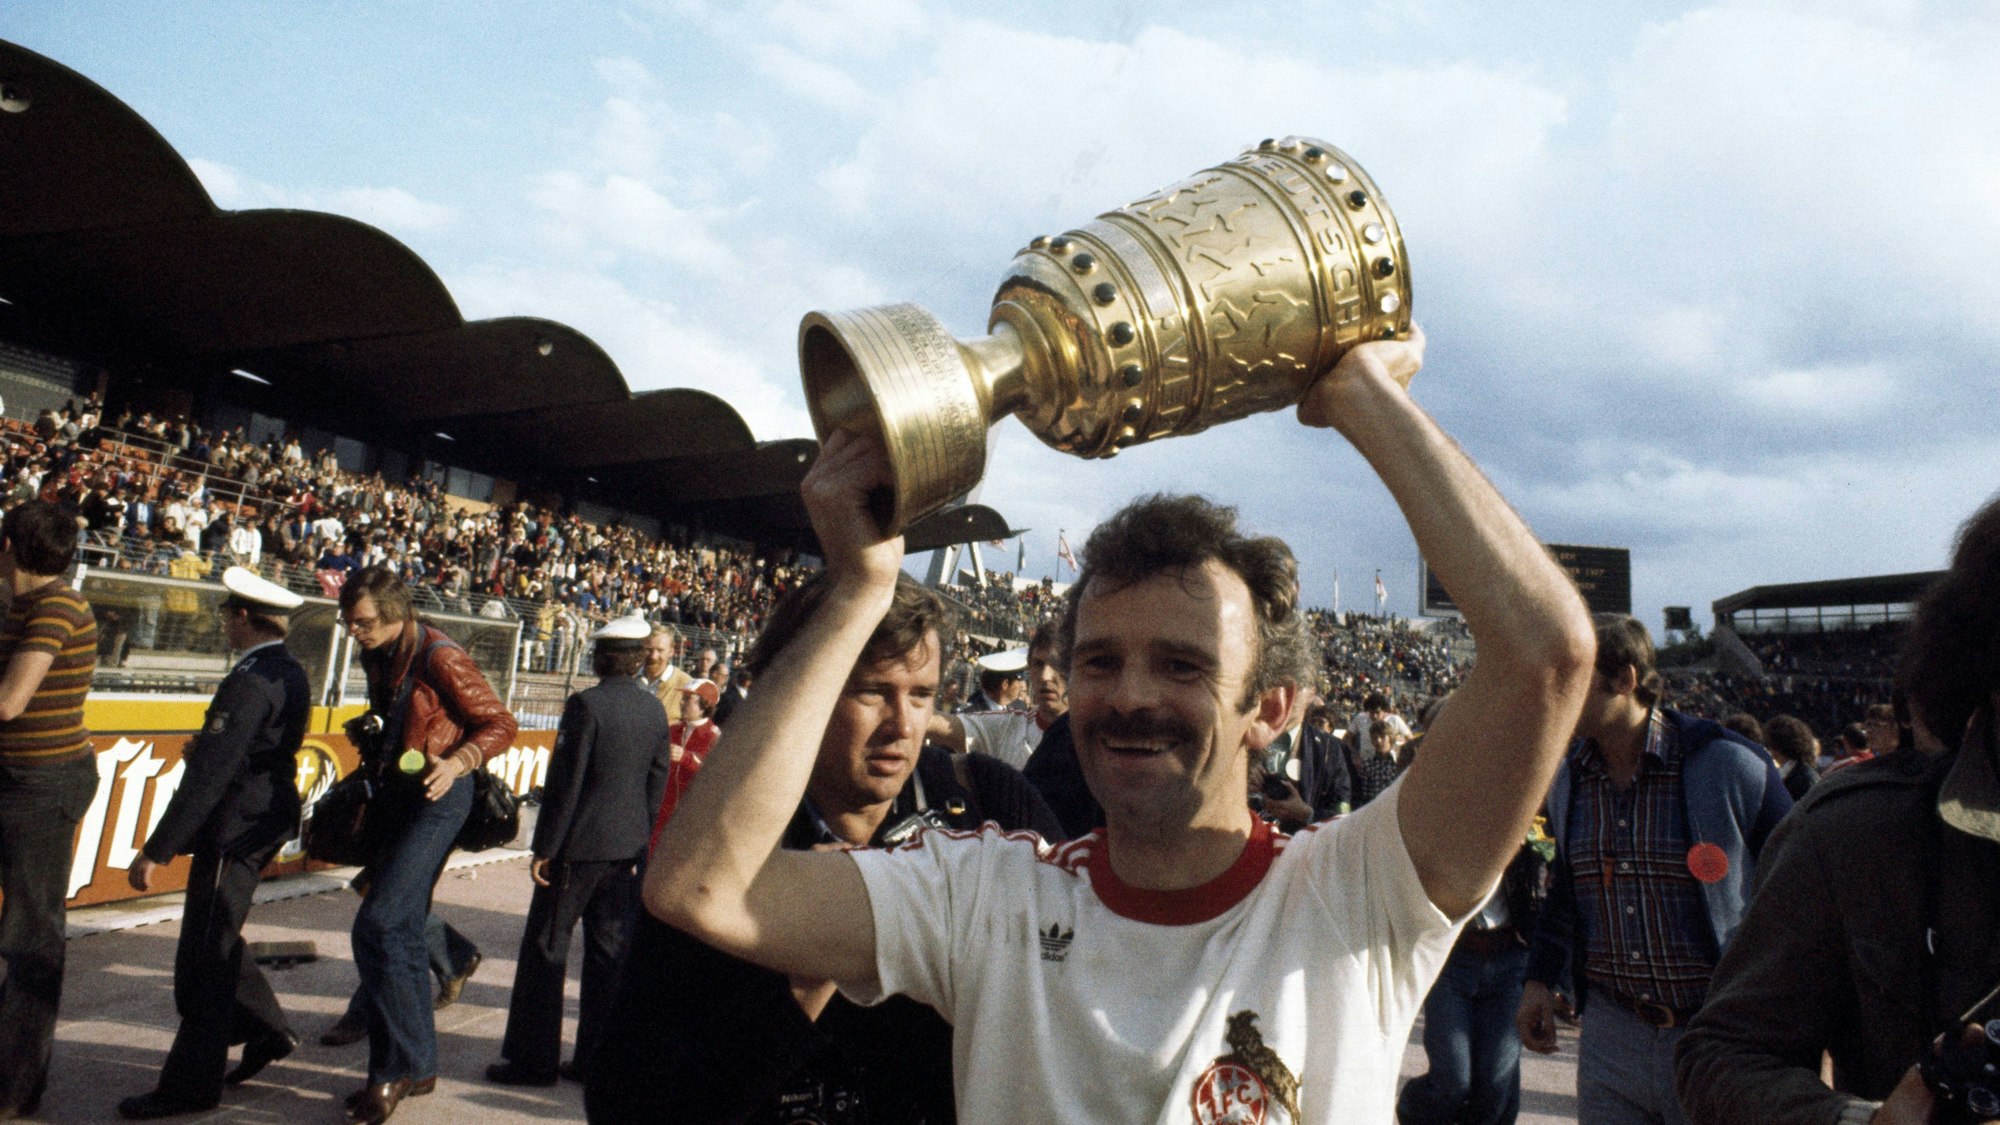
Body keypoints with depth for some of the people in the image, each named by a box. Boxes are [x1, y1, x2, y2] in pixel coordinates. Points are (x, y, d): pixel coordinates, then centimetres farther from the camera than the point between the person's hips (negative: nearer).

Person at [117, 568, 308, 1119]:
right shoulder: (290, 673, 8)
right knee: (215, 943, 22)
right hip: (265, 819, 10)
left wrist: (155, 850, -22)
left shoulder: (250, 681, -21)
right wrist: (205, 746, 6)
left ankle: (191, 1085, 12)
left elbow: (211, 773, -25)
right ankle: (267, 1029, 31)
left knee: (204, 955, 1)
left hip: (235, 829, -10)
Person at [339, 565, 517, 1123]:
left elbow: (499, 724, -14)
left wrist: (456, 762, -28)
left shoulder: (439, 657, -17)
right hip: (393, 796, 9)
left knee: (378, 925, -15)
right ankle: (418, 1066, 25)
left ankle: (399, 1065, -2)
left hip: (435, 800, -9)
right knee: (402, 932, 13)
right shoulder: (377, 657, 8)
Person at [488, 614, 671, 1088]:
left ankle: (533, 1058, 13)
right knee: (609, 950, 12)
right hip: (627, 845, 6)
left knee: (546, 946, 6)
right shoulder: (655, 710, 4)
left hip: (580, 844, -6)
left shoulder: (586, 704, -14)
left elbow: (564, 781, -14)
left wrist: (544, 847, -7)